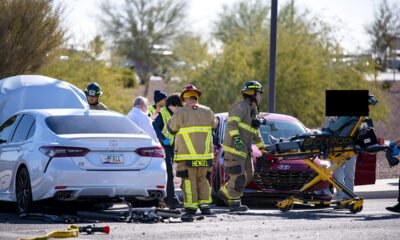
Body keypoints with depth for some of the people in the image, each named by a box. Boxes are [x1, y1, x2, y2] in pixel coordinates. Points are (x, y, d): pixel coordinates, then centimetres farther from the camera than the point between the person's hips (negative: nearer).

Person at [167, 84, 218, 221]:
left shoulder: (180, 113, -7)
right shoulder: (207, 112, 5)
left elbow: (171, 129, 3)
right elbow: (214, 125, 21)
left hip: (187, 155, -4)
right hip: (205, 154, 4)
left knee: (189, 182, -1)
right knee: (203, 180, 16)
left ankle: (190, 210, -4)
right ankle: (205, 205, 12)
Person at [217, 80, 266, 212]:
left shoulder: (253, 111, 21)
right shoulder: (241, 106, -11)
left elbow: (255, 133, 29)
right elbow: (232, 123, -23)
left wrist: (262, 147, 27)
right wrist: (236, 138, -35)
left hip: (245, 150, 10)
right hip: (234, 148, -10)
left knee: (248, 175, 11)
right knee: (238, 176, -9)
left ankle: (224, 192, 22)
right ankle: (234, 203, 0)